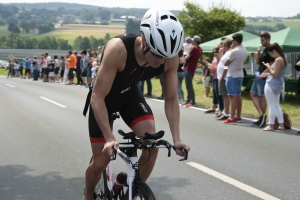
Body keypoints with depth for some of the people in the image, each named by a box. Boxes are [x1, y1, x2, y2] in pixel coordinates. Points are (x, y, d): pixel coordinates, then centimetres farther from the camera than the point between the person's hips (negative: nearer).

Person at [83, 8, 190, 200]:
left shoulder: (170, 58, -26)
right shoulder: (118, 49, -40)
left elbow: (171, 99, -15)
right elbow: (98, 97, -36)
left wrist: (176, 138, -24)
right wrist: (110, 138, -42)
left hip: (130, 94, 4)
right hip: (104, 98, -3)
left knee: (152, 145, -16)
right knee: (101, 161, -1)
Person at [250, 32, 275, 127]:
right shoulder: (264, 50, 15)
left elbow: (271, 65, -18)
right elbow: (257, 62, 14)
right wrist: (258, 52, 0)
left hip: (264, 77, -10)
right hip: (259, 76, 10)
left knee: (262, 96, -5)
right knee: (253, 94, 9)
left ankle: (263, 120, 0)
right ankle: (261, 115, 7)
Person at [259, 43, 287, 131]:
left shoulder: (278, 60, -18)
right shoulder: (283, 59, 11)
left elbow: (275, 74, -21)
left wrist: (268, 66, -9)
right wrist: (267, 73, 19)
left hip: (272, 85, -9)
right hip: (278, 85, 9)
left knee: (272, 106, -1)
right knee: (277, 105, 14)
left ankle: (271, 125, 5)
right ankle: (281, 125, 15)